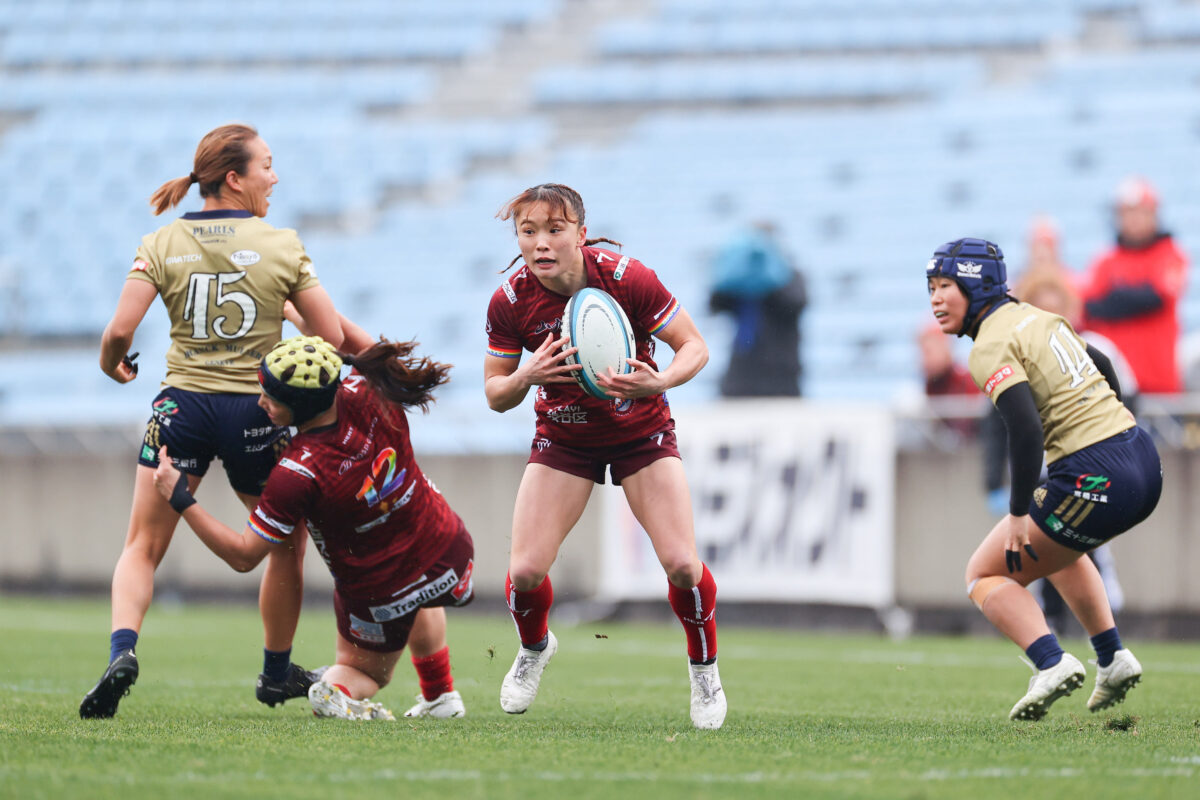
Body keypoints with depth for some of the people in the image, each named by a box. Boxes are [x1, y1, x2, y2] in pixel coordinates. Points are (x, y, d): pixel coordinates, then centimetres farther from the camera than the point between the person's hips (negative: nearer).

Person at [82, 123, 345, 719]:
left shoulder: (161, 245, -1)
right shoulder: (282, 246, -4)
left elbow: (120, 330, -11)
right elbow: (332, 336, -3)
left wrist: (112, 365, 11)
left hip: (183, 404, 1)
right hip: (257, 412, -1)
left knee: (142, 547, 7)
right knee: (287, 545, 20)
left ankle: (122, 652, -17)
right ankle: (277, 673, 31)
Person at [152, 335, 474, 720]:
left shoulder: (298, 474, -32)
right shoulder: (369, 398, -21)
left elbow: (243, 557, -21)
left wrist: (180, 499, -19)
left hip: (381, 596, -4)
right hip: (451, 557, 4)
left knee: (362, 669, 28)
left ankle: (340, 689, -6)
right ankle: (439, 695, 32)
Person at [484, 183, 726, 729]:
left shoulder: (627, 279, -24)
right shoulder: (510, 302, -18)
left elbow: (694, 347, -15)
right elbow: (494, 393, -7)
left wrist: (662, 381, -36)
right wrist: (525, 377, -29)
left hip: (641, 432, -2)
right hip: (563, 437, 2)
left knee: (681, 563, -16)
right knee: (525, 570, -10)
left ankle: (704, 668, 13)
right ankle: (534, 648, 26)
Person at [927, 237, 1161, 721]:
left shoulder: (991, 347, -11)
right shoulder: (1037, 317, 15)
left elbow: (1026, 430, -22)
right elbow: (1102, 370, 27)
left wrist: (1018, 514, -17)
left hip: (1096, 479, -9)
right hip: (1145, 462, 9)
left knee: (985, 576, 6)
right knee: (1055, 546, 36)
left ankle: (1051, 663, -13)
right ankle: (1113, 659, 29)